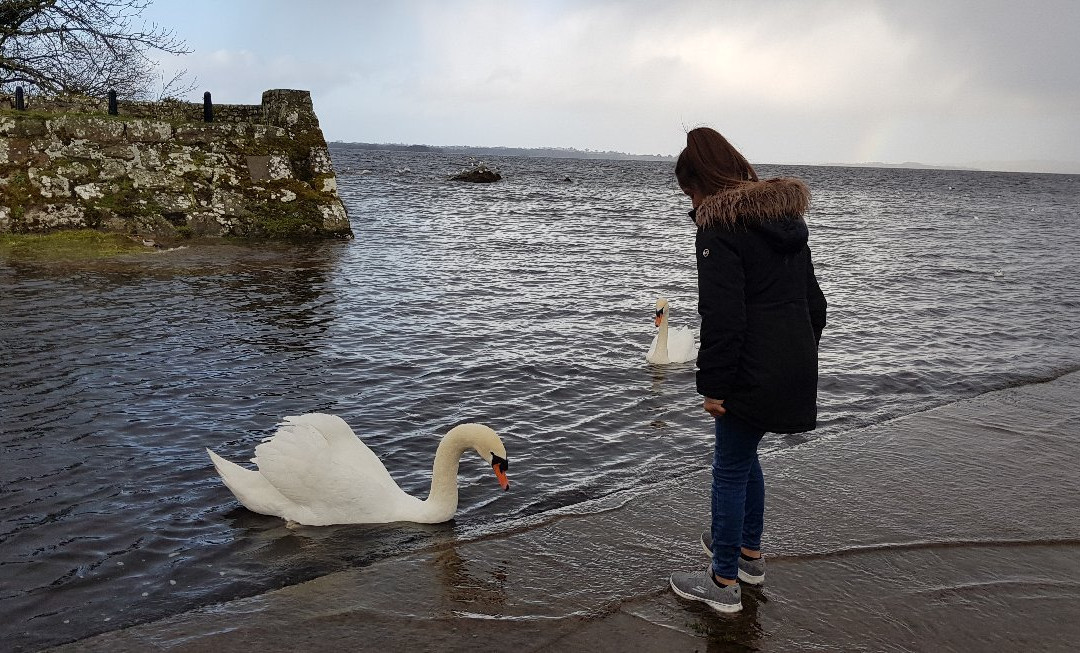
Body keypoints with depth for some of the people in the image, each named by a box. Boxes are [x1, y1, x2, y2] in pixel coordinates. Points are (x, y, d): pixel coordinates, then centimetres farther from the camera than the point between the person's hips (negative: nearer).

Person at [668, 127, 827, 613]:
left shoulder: (719, 226, -14)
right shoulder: (785, 216, 14)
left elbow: (723, 315, -20)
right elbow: (813, 297, 19)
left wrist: (713, 385, -15)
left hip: (753, 372, -9)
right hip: (797, 364, 9)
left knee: (730, 468, 5)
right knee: (744, 455, 24)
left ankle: (724, 583, 16)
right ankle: (749, 552, 38)